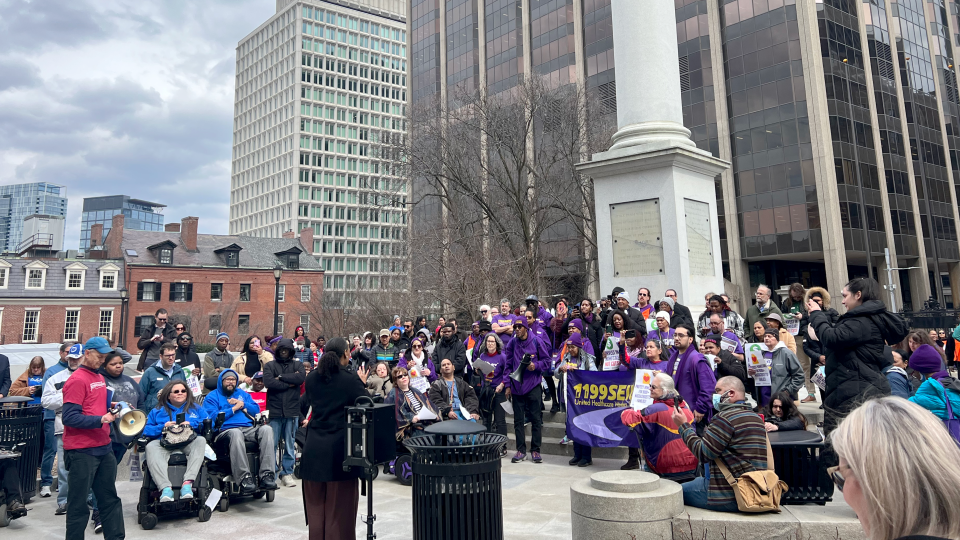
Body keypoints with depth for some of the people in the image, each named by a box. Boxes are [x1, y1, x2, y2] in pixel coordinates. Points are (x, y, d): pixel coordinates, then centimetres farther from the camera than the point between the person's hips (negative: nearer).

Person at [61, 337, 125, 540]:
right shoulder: (77, 380, -12)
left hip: (103, 448, 8)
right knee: (79, 503, 3)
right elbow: (69, 417, -19)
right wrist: (100, 420, -26)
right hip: (82, 452, -8)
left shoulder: (100, 378, 13)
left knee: (109, 498, 13)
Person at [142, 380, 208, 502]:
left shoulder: (195, 408, 27)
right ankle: (166, 487, -48)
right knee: (151, 447, -34)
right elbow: (146, 430, 14)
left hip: (189, 442, 0)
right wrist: (163, 427, -2)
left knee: (201, 441, -34)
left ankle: (187, 483, -46)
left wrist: (192, 424, -2)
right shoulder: (157, 411, 27)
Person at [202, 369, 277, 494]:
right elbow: (213, 416, -2)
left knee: (266, 429, -28)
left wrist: (242, 404, 4)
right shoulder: (212, 396, 16)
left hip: (249, 428, 4)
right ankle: (244, 478, -44)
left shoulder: (242, 394, 29)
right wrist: (234, 408, 0)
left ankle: (267, 475, -35)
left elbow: (256, 410, 20)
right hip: (226, 430, -4)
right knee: (236, 433, -41)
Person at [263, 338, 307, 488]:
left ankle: (287, 473, 15)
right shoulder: (269, 365, 8)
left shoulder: (297, 364, 12)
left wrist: (281, 377, -8)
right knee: (272, 444, 1)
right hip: (274, 410, -1)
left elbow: (301, 377, -9)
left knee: (290, 445, 7)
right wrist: (289, 383, -7)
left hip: (292, 411, 1)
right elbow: (268, 382, -9)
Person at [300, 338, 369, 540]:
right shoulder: (351, 379, -11)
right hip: (340, 446, -4)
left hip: (314, 445, 4)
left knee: (316, 502, 15)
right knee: (340, 505, 6)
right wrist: (362, 383, 8)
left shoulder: (311, 378, 3)